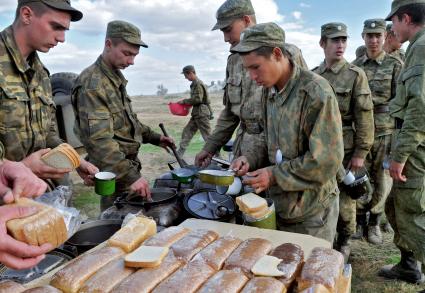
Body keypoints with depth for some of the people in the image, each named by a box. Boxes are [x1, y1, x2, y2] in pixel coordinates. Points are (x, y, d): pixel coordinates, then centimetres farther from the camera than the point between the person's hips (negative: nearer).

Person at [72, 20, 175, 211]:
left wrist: (154, 138, 15)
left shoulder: (116, 77, 10)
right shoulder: (92, 83, -21)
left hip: (129, 164, 9)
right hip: (114, 173, -9)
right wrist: (130, 175, -35)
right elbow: (99, 139, -30)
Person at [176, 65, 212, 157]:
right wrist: (186, 102, 11)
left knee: (207, 134, -4)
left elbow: (197, 99, -22)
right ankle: (180, 152, 20)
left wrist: (184, 101, -13)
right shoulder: (195, 83, 14)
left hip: (202, 112, -10)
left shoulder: (198, 84, -16)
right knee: (187, 131, 13)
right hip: (197, 113, 10)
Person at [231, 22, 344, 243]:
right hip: (279, 204, 7)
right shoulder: (269, 90, 3)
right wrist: (251, 158, -5)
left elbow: (326, 160, -23)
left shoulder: (316, 92, -22)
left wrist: (275, 175, -20)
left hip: (311, 211, -7)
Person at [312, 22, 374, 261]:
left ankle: (344, 242, 26)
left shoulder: (356, 75, -4)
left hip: (345, 149, -3)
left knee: (344, 198, 6)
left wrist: (361, 152, -12)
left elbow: (364, 116, -8)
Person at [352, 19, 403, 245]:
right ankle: (359, 221, 24)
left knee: (381, 181, 7)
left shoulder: (395, 65, 0)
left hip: (385, 133, -2)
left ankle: (374, 223, 24)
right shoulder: (355, 66, 8)